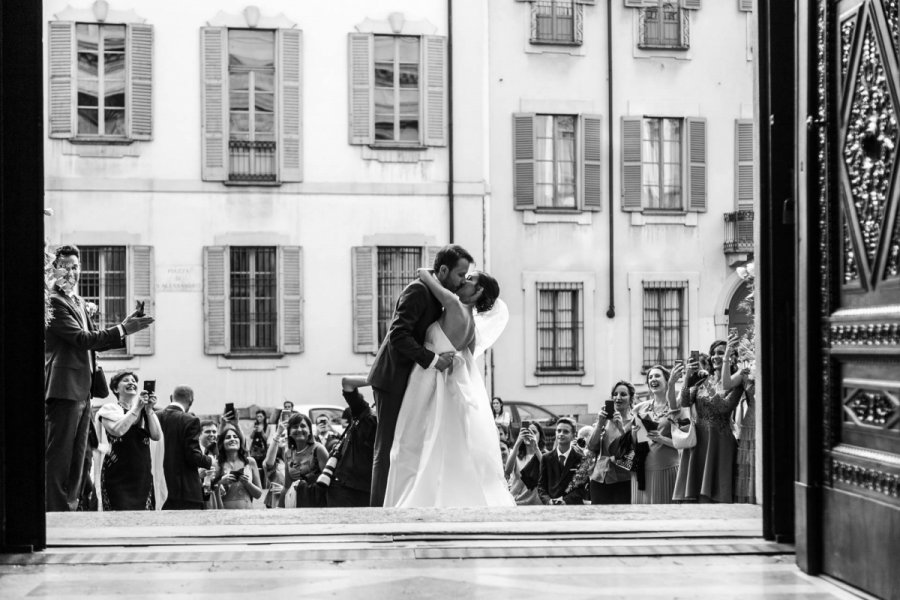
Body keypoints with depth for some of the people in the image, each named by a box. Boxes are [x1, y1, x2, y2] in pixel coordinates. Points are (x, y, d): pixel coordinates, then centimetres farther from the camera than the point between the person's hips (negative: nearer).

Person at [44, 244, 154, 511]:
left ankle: (70, 506, 19)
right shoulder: (54, 301, -11)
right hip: (63, 388, -10)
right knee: (58, 456, -7)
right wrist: (122, 329, -20)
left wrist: (126, 328, 6)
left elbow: (95, 341, 21)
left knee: (78, 457, 13)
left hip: (81, 390, 10)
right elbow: (81, 338, -19)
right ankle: (55, 510, -6)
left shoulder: (77, 301, 20)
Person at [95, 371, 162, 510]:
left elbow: (156, 436, 2)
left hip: (143, 475, 4)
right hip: (118, 475, -4)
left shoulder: (146, 411, 14)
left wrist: (149, 410, -7)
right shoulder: (110, 409, 4)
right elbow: (117, 431, -15)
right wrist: (136, 408, -11)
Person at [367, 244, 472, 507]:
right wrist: (431, 359, -27)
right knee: (388, 450, -8)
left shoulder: (439, 297, 14)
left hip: (407, 380, 10)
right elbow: (398, 334, -25)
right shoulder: (418, 290, -16)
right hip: (393, 379, -9)